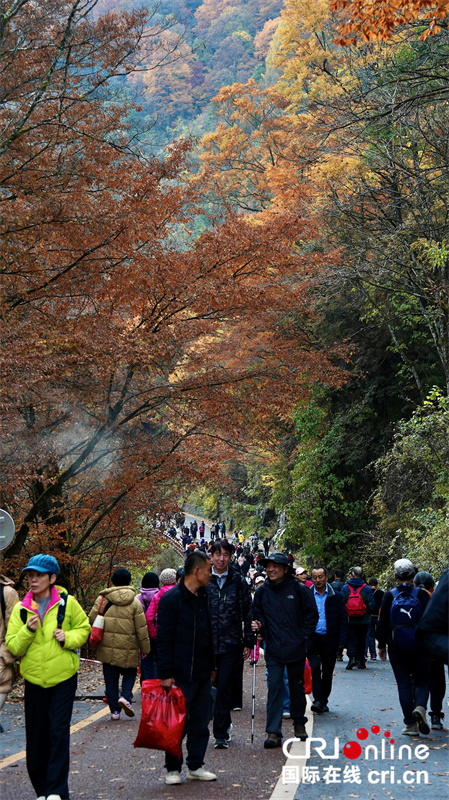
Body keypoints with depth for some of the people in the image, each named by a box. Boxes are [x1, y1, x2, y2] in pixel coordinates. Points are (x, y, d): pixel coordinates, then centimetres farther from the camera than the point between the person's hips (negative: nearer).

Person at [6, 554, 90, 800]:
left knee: (59, 733, -7)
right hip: (34, 680, 3)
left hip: (63, 678, -2)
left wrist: (68, 638, -11)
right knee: (36, 737, 7)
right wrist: (28, 630, -18)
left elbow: (84, 628, 9)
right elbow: (12, 647, 0)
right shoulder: (20, 609, 2)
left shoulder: (67, 603, -4)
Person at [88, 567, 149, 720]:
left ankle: (114, 710, 9)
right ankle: (125, 696, -6)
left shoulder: (103, 599, 0)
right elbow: (141, 628, -1)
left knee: (111, 679, 10)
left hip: (107, 647, 1)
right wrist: (145, 648, 7)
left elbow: (92, 620, 1)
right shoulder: (134, 602, -2)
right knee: (130, 672, 18)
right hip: (128, 649, -1)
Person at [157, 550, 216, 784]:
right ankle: (173, 769, 12)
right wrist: (166, 674, -15)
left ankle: (196, 765, 22)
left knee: (201, 722, 11)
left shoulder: (203, 598, 13)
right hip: (181, 675, -7)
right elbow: (163, 639, -13)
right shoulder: (172, 599, -11)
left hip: (202, 675, 7)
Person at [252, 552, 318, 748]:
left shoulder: (299, 589, -5)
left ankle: (299, 723, 33)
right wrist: (259, 625, -11)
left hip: (295, 648, 0)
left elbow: (311, 615, 1)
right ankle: (274, 732, -5)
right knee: (274, 688, -6)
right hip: (273, 649, 0)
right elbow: (258, 614, 10)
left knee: (297, 686, 14)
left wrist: (303, 636, -5)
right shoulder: (262, 591, 0)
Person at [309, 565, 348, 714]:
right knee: (315, 668, -15)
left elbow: (343, 618, 4)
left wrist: (341, 640, -4)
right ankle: (318, 700, -12)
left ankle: (323, 701, 22)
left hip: (330, 640, 1)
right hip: (312, 639, -1)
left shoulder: (336, 596, 3)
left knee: (327, 672, 9)